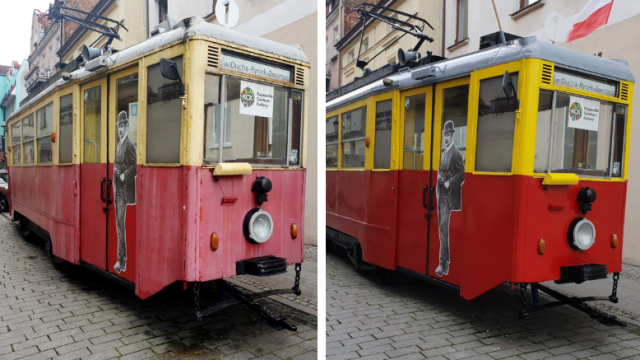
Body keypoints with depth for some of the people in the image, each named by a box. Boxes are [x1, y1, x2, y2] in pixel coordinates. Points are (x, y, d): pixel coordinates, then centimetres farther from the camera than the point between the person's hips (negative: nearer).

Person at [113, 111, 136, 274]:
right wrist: (115, 173, 10)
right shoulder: (119, 144, 17)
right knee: (118, 222, 11)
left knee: (121, 221, -9)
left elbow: (135, 166, -17)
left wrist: (124, 175, -20)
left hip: (125, 188, -9)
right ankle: (123, 258, 18)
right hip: (117, 187, 9)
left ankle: (121, 259, -3)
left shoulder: (130, 145, -10)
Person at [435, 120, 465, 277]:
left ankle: (443, 263, -6)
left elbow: (462, 175, -14)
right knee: (441, 227, 12)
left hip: (449, 196, -9)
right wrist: (439, 184, 12)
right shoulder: (443, 153, 16)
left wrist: (449, 182, -20)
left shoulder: (456, 153, -10)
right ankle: (445, 261, 22)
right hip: (441, 194, 9)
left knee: (444, 227, -11)